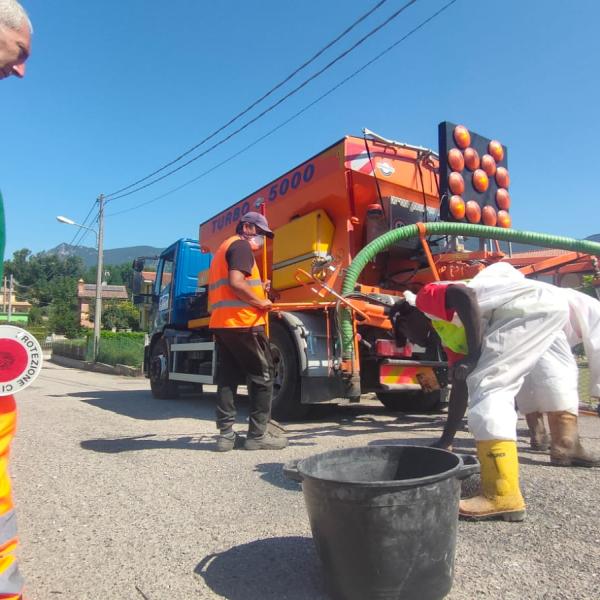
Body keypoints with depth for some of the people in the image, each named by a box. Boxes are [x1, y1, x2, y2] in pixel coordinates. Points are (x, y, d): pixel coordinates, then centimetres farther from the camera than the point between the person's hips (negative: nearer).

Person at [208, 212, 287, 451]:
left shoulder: (223, 249, 26)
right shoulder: (240, 246, -4)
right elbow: (236, 283, -19)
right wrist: (261, 302, -10)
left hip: (221, 323, 10)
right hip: (242, 322, -10)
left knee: (227, 378, 8)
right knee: (263, 375, -2)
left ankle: (226, 434, 9)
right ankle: (258, 434, 1)